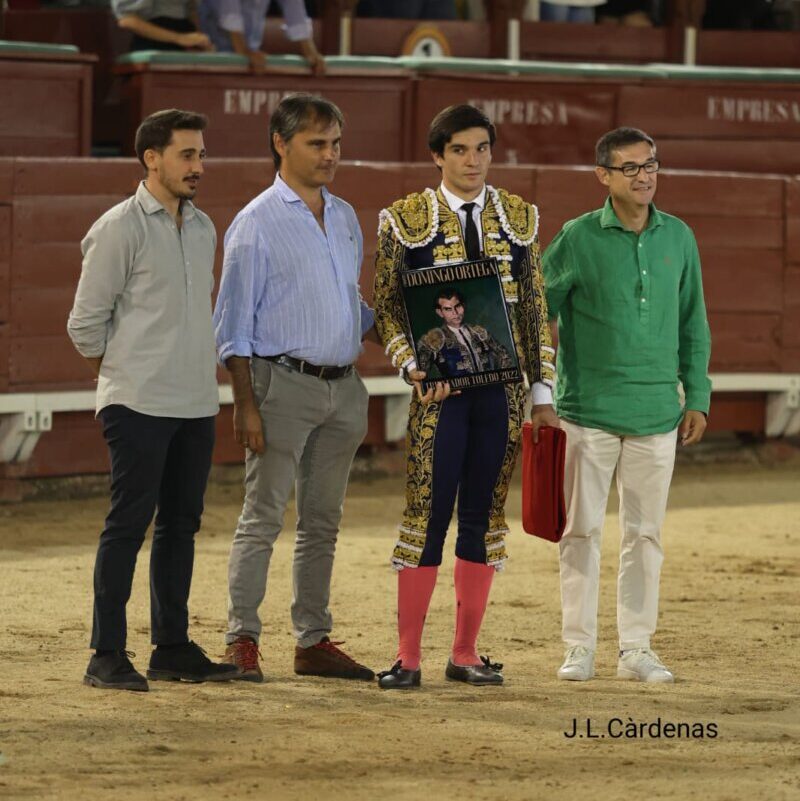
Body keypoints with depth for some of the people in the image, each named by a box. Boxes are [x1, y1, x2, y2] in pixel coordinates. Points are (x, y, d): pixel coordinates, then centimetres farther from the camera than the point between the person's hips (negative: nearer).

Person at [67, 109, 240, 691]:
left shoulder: (203, 228, 14)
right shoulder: (120, 228, -8)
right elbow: (86, 322, -6)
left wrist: (206, 367, 15)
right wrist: (121, 377, 4)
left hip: (196, 403, 7)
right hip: (139, 403, -7)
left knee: (181, 523, 10)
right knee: (129, 522, -7)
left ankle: (173, 646, 17)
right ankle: (107, 656, -5)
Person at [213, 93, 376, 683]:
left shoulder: (345, 218, 14)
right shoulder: (258, 222, -6)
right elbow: (234, 323, -8)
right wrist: (246, 404, -15)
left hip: (343, 385, 7)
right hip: (284, 383, -7)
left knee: (323, 520, 10)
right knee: (264, 517, -7)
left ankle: (314, 640, 16)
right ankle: (242, 639, -4)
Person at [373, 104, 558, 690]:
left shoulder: (518, 218, 10)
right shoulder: (408, 220, 1)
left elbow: (534, 309, 11)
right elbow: (386, 307, 1)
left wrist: (543, 392, 7)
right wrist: (414, 367, -14)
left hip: (502, 389, 3)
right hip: (440, 387, -3)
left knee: (485, 516, 5)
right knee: (428, 512, -5)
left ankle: (466, 654, 12)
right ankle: (408, 657, 0)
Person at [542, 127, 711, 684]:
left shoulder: (679, 238, 6)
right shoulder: (578, 239, -4)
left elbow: (693, 324, 13)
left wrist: (697, 396, 9)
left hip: (656, 414, 3)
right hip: (588, 412, -3)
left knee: (645, 533, 6)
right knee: (582, 530, 1)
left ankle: (636, 648, 13)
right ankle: (580, 647, 9)